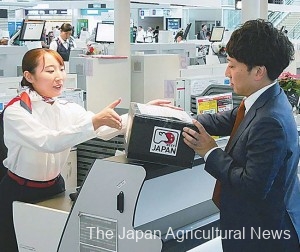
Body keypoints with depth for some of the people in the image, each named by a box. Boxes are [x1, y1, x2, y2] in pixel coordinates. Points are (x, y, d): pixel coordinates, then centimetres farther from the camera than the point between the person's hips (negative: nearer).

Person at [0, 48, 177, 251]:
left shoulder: (67, 109, 0)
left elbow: (105, 130, -13)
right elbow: (49, 142, -34)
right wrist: (95, 121, -44)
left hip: (55, 188, 5)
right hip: (19, 193, -5)